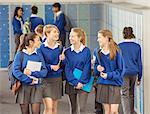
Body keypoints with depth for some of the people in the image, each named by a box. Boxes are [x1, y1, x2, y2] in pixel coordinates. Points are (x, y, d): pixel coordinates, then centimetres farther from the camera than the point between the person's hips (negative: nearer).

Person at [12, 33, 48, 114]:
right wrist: (29, 80, -15)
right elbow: (15, 71, -11)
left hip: (36, 87, 1)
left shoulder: (39, 55, 4)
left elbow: (44, 71, -1)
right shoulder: (20, 54, -2)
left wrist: (32, 73, -16)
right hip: (23, 86, -1)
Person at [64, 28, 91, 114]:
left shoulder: (86, 51, -2)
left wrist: (81, 82, -14)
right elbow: (67, 69, -2)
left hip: (83, 84, -2)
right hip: (71, 83, 2)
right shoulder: (67, 52, 3)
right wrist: (75, 82, -11)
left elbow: (87, 68, -5)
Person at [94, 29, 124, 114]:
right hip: (102, 84, 4)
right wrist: (97, 68, -5)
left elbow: (121, 69, -7)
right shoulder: (98, 52, 6)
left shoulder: (116, 52, -9)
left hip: (115, 84, -4)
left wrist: (109, 75, -15)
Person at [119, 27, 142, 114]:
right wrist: (139, 77, 12)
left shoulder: (120, 46, -5)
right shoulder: (137, 46, 2)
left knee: (125, 94, -3)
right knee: (131, 94, 17)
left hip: (124, 73, -3)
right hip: (134, 72, 3)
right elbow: (139, 62, 5)